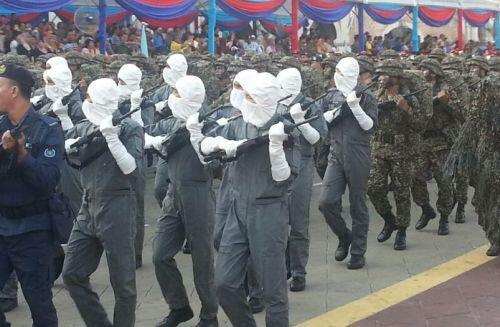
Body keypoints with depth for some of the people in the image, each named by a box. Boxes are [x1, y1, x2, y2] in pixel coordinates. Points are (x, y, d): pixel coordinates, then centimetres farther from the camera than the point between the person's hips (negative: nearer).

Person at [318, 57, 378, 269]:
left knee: (358, 206, 3)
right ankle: (344, 237, 18)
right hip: (336, 156, 3)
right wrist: (333, 113, -9)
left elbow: (370, 126, -8)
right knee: (326, 202, -8)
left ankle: (358, 252, 14)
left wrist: (355, 107, -18)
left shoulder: (366, 98, 1)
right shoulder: (330, 98, 11)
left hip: (358, 158, -3)